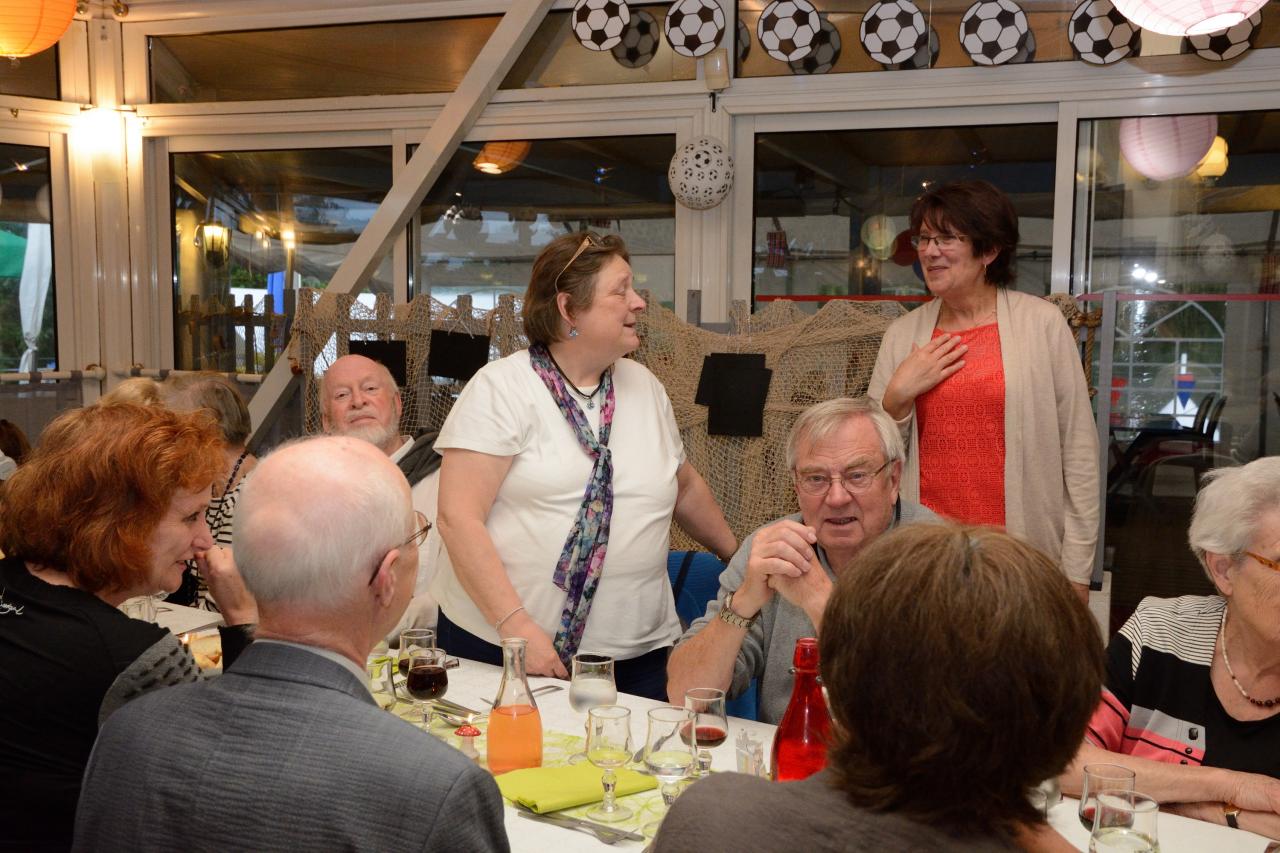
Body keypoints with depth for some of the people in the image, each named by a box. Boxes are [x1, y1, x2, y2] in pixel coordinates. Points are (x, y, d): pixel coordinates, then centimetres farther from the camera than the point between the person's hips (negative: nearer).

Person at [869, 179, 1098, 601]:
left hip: (1024, 555, -2)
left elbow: (1079, 452, -2)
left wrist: (1077, 571, -5)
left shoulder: (1042, 323, -2)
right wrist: (898, 395, -8)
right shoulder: (903, 334, 7)